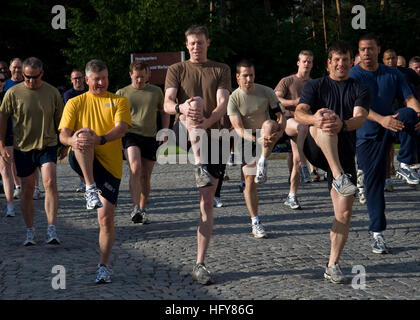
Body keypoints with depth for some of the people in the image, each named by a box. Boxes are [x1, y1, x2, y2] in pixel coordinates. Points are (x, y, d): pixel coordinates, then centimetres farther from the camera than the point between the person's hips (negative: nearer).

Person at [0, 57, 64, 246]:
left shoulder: (52, 92, -1)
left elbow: (59, 120, 10)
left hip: (47, 145, 0)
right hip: (23, 147, 1)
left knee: (50, 182, -18)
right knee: (27, 189, 7)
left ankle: (52, 229, -18)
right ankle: (30, 231, 19)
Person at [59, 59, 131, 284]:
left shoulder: (119, 102, 9)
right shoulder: (75, 103, 11)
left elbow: (121, 128, -9)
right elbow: (63, 135, 0)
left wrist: (100, 139, -30)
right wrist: (73, 140, -26)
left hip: (110, 164, 1)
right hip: (81, 161, 0)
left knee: (106, 218, -4)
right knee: (84, 134, -33)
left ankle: (103, 266, 10)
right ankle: (90, 188, -38)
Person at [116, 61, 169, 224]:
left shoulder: (156, 91, 12)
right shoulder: (122, 93, 8)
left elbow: (164, 113, 21)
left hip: (151, 137, 3)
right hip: (131, 135, -2)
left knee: (145, 176, 6)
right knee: (135, 168, -25)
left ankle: (142, 210, 20)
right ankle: (135, 208, -29)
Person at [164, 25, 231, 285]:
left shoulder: (221, 70, 11)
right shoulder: (177, 70, 9)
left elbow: (223, 103, -4)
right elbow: (167, 104, -6)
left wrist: (207, 122, -26)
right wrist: (181, 108, -31)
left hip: (211, 135, 1)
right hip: (184, 134, -1)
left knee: (207, 200, -4)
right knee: (196, 101, -31)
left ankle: (200, 264, -1)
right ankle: (199, 166, -40)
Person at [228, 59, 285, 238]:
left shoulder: (266, 92, -5)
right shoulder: (234, 98, -10)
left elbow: (280, 115, -3)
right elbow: (238, 128, -18)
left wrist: (279, 132, -24)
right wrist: (256, 140, -34)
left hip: (267, 137, 1)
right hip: (248, 140, -1)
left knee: (269, 124, -34)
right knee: (249, 181, -6)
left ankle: (262, 164, -29)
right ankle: (255, 223, 1)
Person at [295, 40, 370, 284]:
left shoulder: (360, 90, 10)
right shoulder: (316, 86, 10)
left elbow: (360, 117, -10)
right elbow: (299, 112, -8)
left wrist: (343, 124, -35)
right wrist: (313, 118, -33)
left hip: (344, 153, 2)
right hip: (317, 150, -2)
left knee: (345, 211, -4)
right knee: (322, 121, -33)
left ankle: (333, 265, 9)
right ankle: (339, 178, -49)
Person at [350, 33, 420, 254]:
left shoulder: (393, 74, 5)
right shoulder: (353, 75, -7)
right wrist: (381, 119, -37)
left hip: (390, 128, 2)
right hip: (367, 134, -2)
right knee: (373, 183, -2)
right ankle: (377, 234, 8)